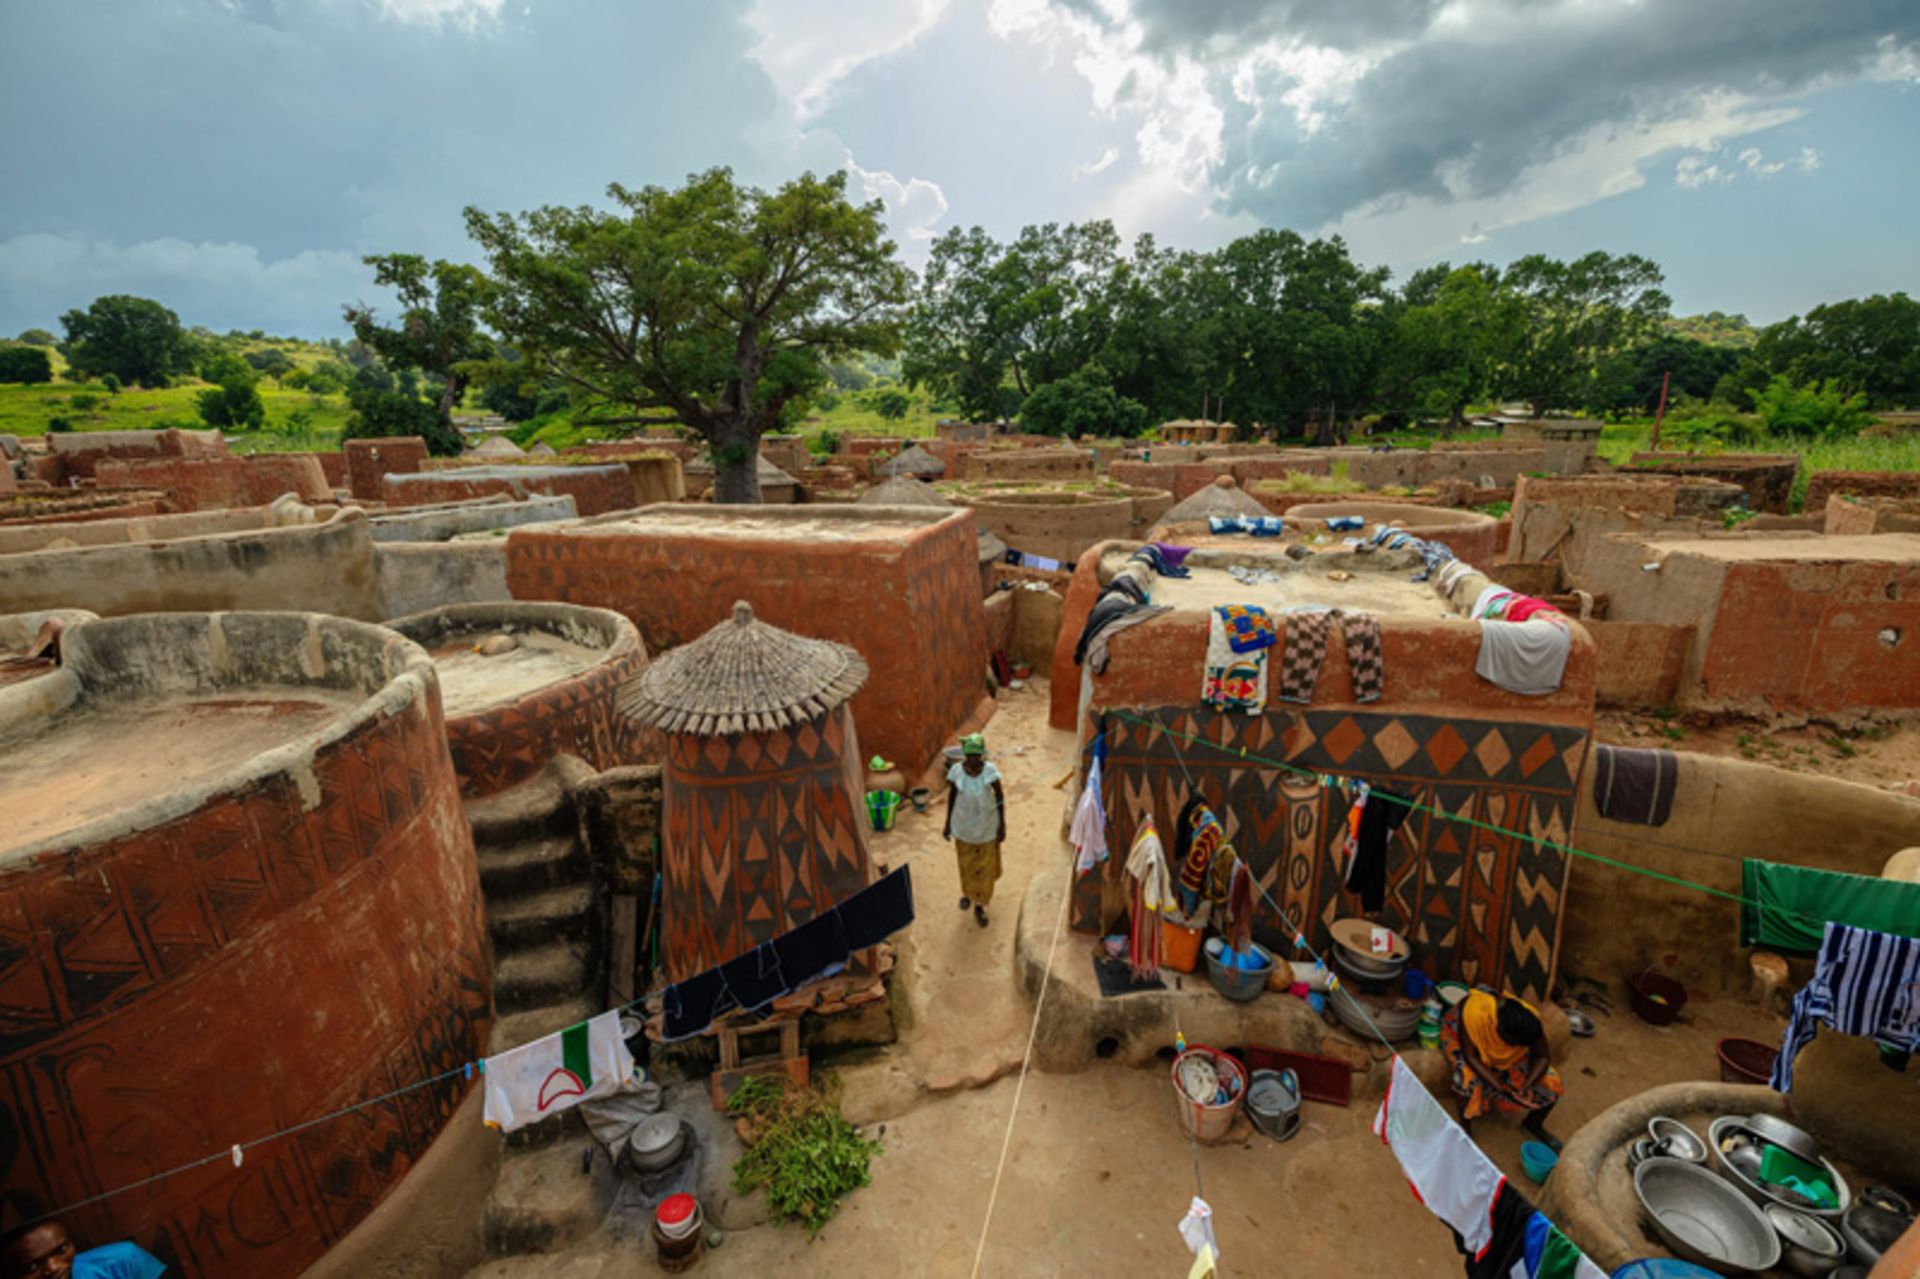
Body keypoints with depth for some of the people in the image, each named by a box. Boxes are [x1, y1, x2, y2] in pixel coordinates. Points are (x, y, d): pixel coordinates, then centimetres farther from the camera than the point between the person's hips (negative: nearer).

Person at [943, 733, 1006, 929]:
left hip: (987, 826, -1)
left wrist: (1002, 825, -5)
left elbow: (1000, 797, -9)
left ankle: (979, 905, 30)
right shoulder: (956, 771, -18)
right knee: (966, 863, 21)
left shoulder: (990, 771, -21)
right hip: (964, 826, 1)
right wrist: (948, 823, 2)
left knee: (985, 865, 11)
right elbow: (951, 796, -4)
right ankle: (968, 892, 50)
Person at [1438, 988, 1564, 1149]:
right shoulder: (1474, 1011, -41)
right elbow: (1470, 1056, -33)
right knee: (1467, 1079, -34)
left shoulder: (1530, 1020, -28)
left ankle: (1533, 1123, 21)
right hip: (1460, 1038, -5)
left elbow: (1541, 1057, -14)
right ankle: (1465, 1129, -8)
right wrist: (1499, 1087, -39)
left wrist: (1526, 1086, -28)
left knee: (1552, 1083, -9)